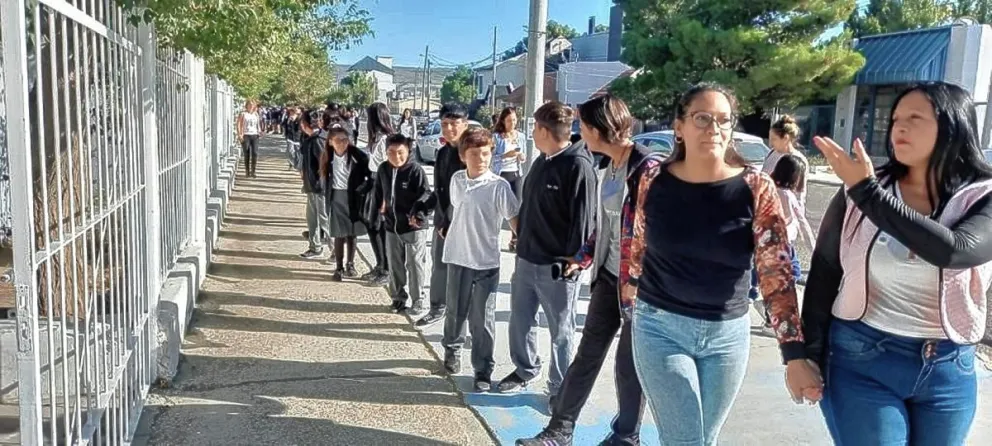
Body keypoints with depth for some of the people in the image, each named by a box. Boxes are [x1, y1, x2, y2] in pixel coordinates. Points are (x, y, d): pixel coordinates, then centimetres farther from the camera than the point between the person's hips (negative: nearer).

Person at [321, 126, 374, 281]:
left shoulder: (358, 156, -13)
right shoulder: (327, 157, -3)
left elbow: (371, 176, -8)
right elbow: (325, 178, 7)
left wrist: (361, 191, -14)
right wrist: (327, 197, 2)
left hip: (353, 197, -1)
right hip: (336, 197, 1)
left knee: (352, 233, 10)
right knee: (339, 234, 2)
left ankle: (350, 264, 28)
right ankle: (339, 268, 12)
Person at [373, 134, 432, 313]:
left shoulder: (415, 170, -16)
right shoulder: (383, 169, 3)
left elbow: (426, 194, -18)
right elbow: (379, 191, 19)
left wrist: (417, 213, -28)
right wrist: (380, 207, 13)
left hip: (414, 226, -6)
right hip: (391, 225, 6)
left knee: (415, 264, 2)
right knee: (395, 264, 15)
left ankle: (418, 299, 16)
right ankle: (398, 297, 29)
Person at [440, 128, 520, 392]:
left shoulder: (499, 186, -13)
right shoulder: (456, 180, 2)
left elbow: (515, 219, -11)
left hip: (486, 261, -4)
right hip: (458, 257, 4)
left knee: (482, 319, 1)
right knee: (456, 311, 19)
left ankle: (483, 371, 13)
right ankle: (452, 349, 44)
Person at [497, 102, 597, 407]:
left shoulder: (577, 165, -16)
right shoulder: (541, 162, 11)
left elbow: (583, 218, -18)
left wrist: (574, 260, -18)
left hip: (557, 266, -8)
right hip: (526, 259, 8)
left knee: (561, 332, 6)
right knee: (520, 321, 18)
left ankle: (560, 388, 21)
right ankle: (525, 369, 38)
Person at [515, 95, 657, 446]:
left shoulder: (648, 167, -18)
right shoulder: (607, 165, 8)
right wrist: (584, 257, 9)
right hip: (608, 274, 7)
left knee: (629, 363, 8)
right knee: (587, 353, 12)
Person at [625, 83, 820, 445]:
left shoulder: (757, 189, -10)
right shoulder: (654, 181, -6)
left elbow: (777, 273, -12)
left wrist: (795, 354, -17)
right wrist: (630, 284, 27)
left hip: (727, 334, 1)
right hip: (660, 327, -1)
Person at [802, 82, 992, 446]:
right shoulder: (858, 192, -4)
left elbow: (953, 251, -25)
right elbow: (824, 273, 0)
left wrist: (869, 193, -23)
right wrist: (810, 353, -1)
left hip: (948, 370, 2)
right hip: (861, 360, -1)